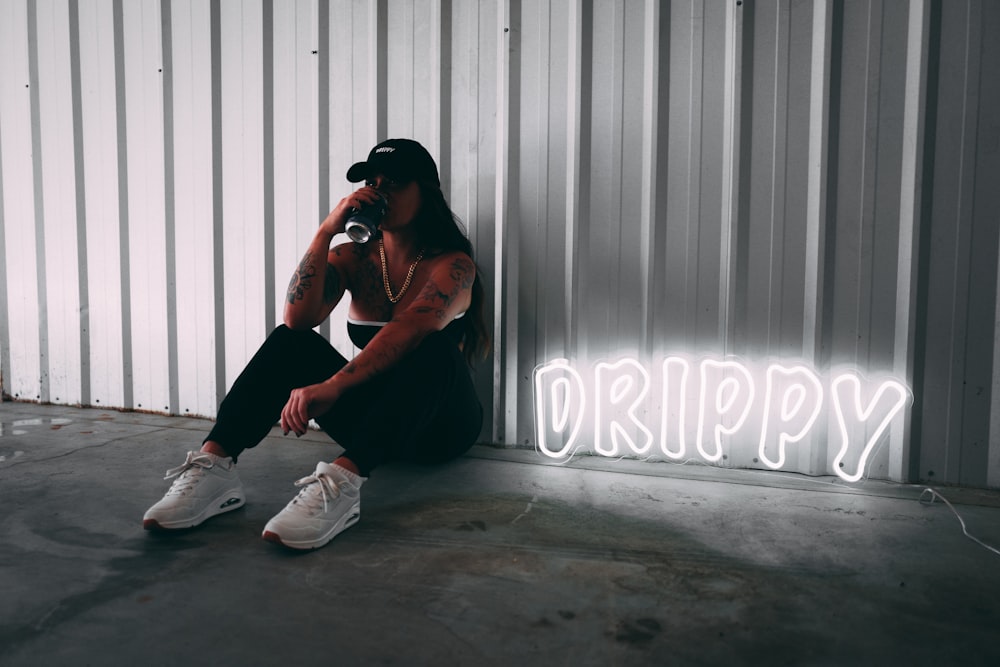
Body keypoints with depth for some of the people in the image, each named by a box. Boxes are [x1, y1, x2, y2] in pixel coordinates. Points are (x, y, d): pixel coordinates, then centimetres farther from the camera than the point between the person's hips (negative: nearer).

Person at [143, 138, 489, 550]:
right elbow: (298, 317, -14)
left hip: (441, 425, -4)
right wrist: (326, 231, -19)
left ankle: (341, 482, -49)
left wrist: (331, 386, -44)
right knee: (289, 341, -16)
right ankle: (213, 466, -30)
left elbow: (410, 328, -32)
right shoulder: (353, 257, 4)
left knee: (432, 347, -35)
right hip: (371, 417, 4)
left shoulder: (452, 265, -11)